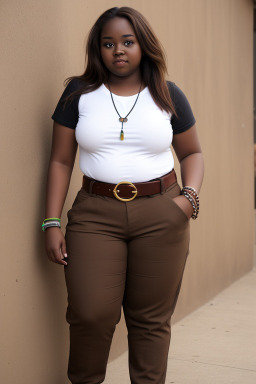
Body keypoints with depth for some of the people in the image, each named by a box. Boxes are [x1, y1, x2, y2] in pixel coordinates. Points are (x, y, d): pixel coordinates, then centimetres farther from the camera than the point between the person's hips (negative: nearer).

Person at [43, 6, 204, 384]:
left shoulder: (168, 95, 6)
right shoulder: (79, 93, 4)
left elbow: (192, 153, 16)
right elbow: (61, 161, 5)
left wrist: (190, 195, -3)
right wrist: (52, 223, -1)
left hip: (161, 214, 1)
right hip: (95, 214, 0)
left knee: (151, 319, 4)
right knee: (91, 314, -6)